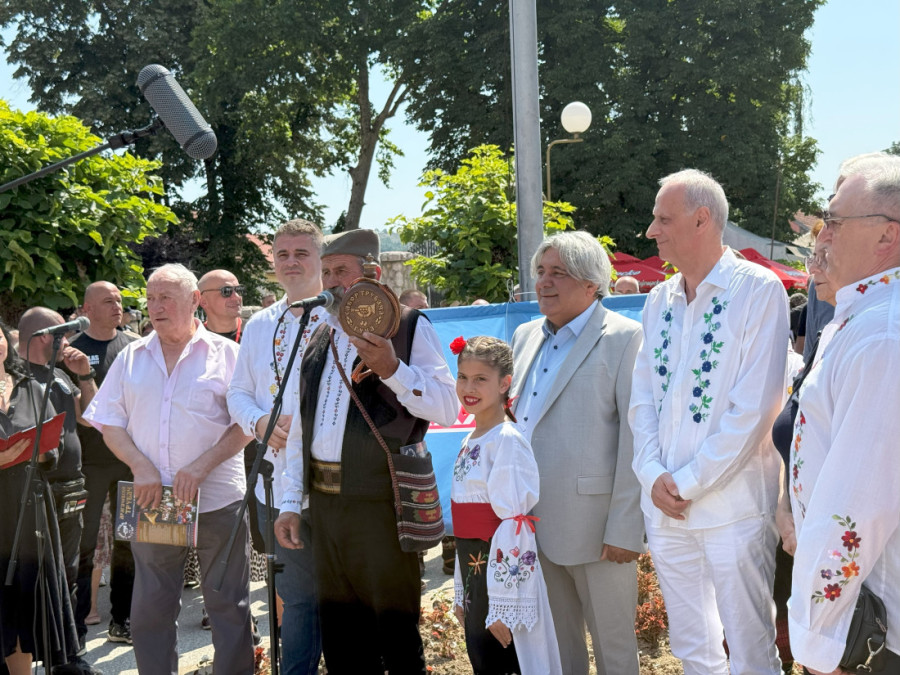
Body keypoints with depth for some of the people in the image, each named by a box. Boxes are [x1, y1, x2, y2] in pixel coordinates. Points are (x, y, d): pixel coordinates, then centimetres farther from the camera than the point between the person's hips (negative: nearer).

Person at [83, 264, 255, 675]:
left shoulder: (225, 354, 1)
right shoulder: (132, 357, 10)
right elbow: (110, 424, 7)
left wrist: (201, 466, -16)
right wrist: (141, 467, -10)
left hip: (217, 500, -3)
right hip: (151, 502, 3)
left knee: (228, 605, 6)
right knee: (150, 608, 10)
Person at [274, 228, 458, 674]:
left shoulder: (408, 326, -3)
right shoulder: (320, 339, 15)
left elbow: (446, 408, -12)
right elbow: (300, 427, 17)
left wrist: (391, 369, -24)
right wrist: (290, 502, 13)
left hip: (382, 502, -6)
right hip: (325, 502, 6)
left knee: (396, 636, 2)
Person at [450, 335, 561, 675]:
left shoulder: (506, 441, -15)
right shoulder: (470, 442, 11)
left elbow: (512, 525, -19)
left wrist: (501, 604, -20)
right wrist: (462, 593, 17)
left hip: (503, 573, -8)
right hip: (474, 573, 8)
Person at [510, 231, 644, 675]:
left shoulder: (623, 338, -7)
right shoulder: (525, 336, 14)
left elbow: (635, 437, -12)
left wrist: (625, 530, -17)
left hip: (594, 528, -6)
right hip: (533, 522, 6)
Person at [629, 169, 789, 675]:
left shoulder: (759, 290, -8)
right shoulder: (660, 300, 11)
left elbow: (755, 407, -15)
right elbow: (643, 396, 10)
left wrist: (688, 482, -13)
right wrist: (653, 475, -5)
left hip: (732, 505, -6)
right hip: (664, 503, 6)